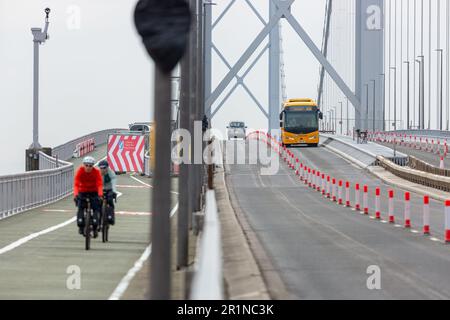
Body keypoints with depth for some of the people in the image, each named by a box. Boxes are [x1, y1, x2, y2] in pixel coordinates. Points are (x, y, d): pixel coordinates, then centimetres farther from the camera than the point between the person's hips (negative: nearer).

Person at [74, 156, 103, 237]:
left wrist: (100, 194, -45)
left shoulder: (96, 172, -20)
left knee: (96, 208, -14)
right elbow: (76, 184, -28)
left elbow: (99, 184, -27)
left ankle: (95, 227, -6)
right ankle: (81, 226, -7)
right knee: (80, 208, -17)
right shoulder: (80, 171, -21)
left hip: (93, 192, 0)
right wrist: (76, 195, -44)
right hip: (82, 192, 0)